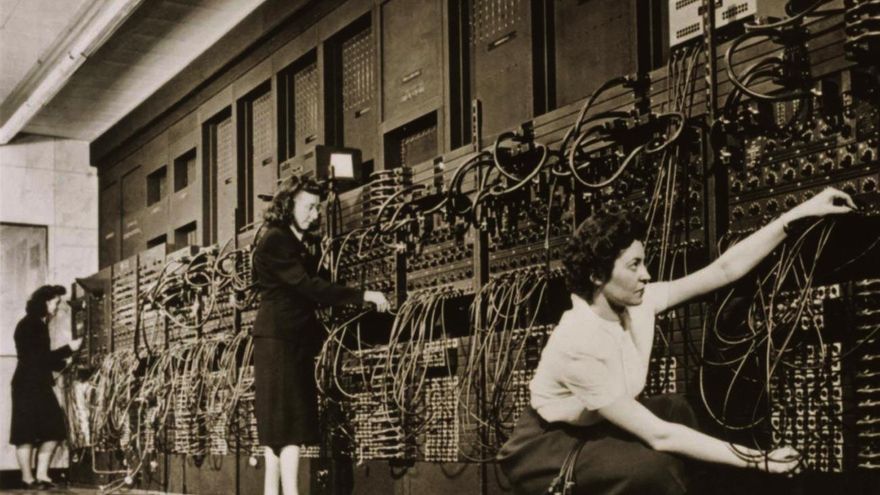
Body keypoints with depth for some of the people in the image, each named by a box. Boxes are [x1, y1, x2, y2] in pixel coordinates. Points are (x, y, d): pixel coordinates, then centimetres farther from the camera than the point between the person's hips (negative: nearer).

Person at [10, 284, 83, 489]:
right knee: (26, 434, -3)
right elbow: (37, 357, -16)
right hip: (27, 386, -9)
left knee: (53, 430, 4)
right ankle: (28, 478, 2)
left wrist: (67, 364, 6)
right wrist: (69, 349, -13)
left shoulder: (40, 325, 15)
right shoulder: (28, 325, -11)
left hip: (40, 385, 9)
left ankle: (41, 475, 8)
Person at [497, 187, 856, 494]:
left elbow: (725, 269, -6)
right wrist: (758, 460, -31)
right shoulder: (577, 345, -33)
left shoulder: (638, 304, -10)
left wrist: (799, 212, -10)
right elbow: (656, 435, -32)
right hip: (544, 449, -9)